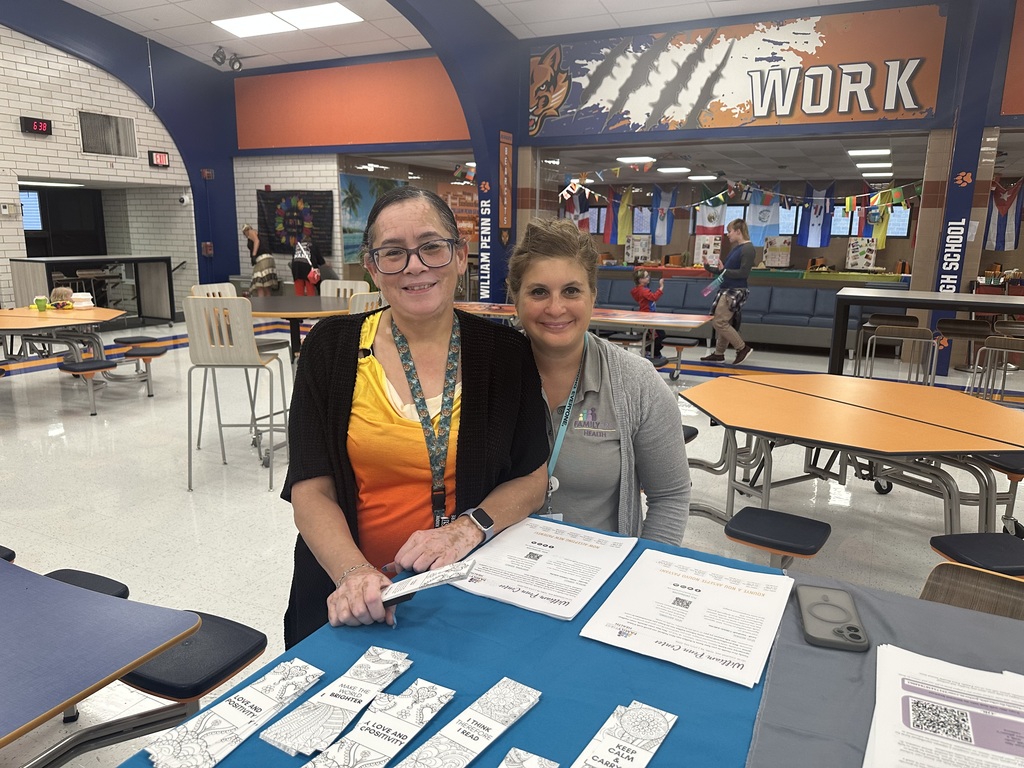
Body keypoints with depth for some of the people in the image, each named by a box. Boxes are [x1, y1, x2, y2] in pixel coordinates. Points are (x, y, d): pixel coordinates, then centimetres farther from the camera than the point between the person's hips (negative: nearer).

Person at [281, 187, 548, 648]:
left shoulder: (506, 352, 0)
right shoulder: (332, 347, 0)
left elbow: (533, 479, 4)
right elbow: (311, 490, -3)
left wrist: (467, 529, -13)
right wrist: (352, 573, -19)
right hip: (354, 598, 0)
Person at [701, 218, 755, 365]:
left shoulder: (748, 249, -13)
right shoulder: (735, 248, 13)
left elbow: (743, 272, -20)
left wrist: (724, 270, -20)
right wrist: (709, 267, 9)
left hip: (735, 292, -9)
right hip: (726, 290, 9)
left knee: (718, 322, -10)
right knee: (724, 323, 13)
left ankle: (743, 348, -1)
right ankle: (719, 353, 21)